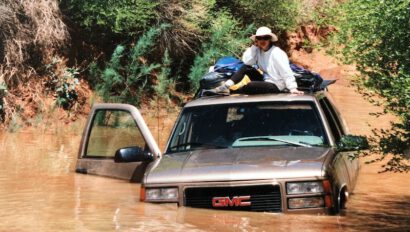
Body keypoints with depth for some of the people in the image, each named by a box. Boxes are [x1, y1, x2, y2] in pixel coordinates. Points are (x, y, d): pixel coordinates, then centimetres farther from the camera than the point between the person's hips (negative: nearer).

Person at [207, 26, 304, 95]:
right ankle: (226, 87, -15)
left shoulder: (277, 53, -19)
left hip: (275, 86, -8)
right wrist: (254, 46, -12)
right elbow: (247, 61, -9)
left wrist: (293, 88, -33)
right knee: (245, 68, -6)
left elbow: (286, 72, -24)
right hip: (265, 80, 8)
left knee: (249, 86, -27)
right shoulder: (258, 51, 3)